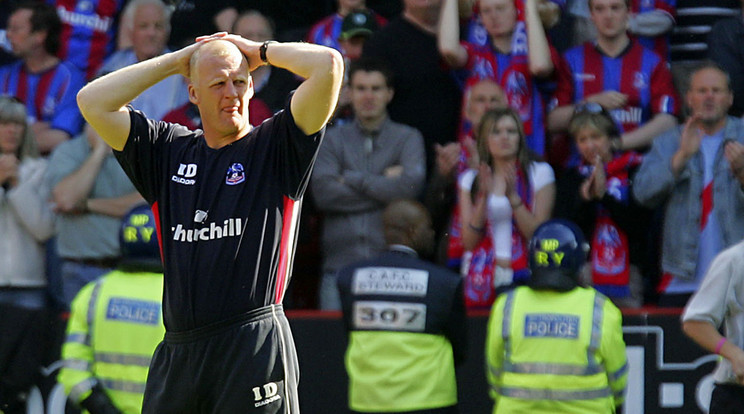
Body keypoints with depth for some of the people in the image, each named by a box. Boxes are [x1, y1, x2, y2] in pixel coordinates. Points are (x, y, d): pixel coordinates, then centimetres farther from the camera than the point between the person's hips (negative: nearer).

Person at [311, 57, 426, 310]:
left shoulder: (407, 138, 10)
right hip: (340, 265, 1)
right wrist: (385, 184, -3)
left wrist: (352, 179, -1)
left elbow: (411, 185, -9)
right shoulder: (333, 139, 14)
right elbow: (323, 193, -3)